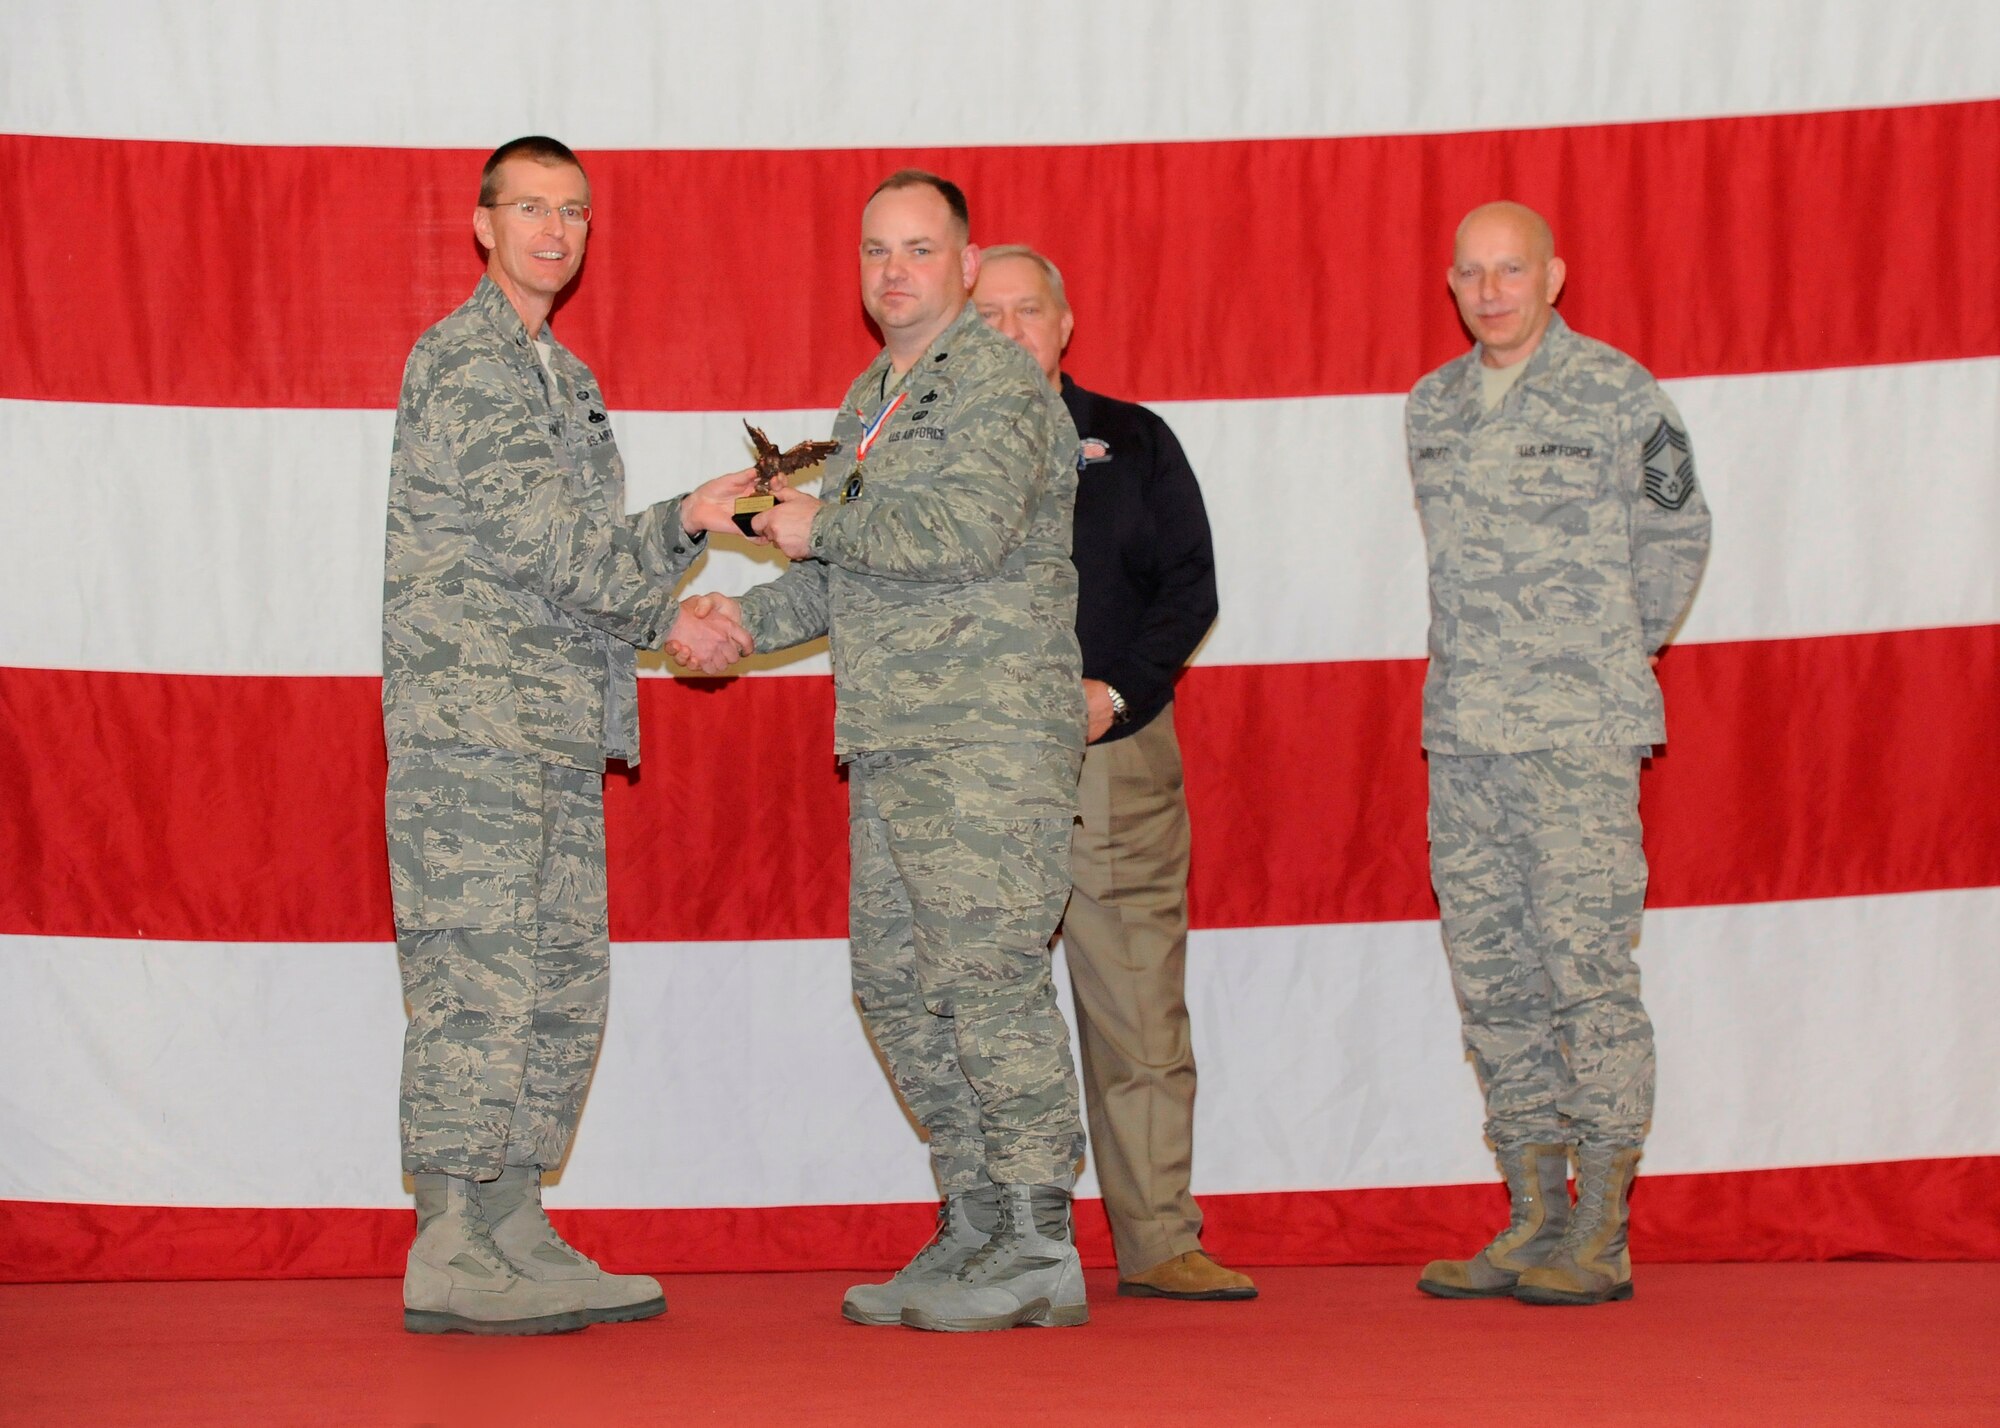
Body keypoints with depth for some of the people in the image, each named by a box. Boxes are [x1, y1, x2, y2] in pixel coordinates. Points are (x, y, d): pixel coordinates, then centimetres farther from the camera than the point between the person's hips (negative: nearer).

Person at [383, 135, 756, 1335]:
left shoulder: (553, 372, 23)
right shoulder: (467, 361, -8)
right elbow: (546, 539, -17)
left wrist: (662, 621, 14)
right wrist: (685, 525, -7)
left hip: (554, 730, 10)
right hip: (472, 713, -10)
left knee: (563, 983, 9)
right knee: (478, 977, -9)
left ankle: (512, 1235, 14)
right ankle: (452, 1257, -5)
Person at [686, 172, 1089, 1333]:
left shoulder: (998, 380, -7)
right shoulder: (870, 401, 21)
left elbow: (964, 532, -22)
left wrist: (823, 526, -10)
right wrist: (749, 616, 13)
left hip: (990, 736, -9)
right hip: (892, 745, 9)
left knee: (991, 976, -10)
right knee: (899, 985, 9)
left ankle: (1041, 1252, -4)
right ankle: (976, 1231, 18)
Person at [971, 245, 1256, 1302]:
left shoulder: (1133, 442, 12)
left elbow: (1190, 584, 6)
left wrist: (1117, 688, -7)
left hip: (1119, 756, 0)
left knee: (1140, 1007, -2)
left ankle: (1160, 1241, 3)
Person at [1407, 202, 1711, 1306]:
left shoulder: (1618, 395, -3)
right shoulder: (1432, 407, 13)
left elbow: (1675, 534, 7)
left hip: (1581, 732, -6)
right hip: (1462, 732, 6)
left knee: (1587, 967, -8)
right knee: (1491, 976, 7)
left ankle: (1599, 1239, -2)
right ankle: (1534, 1221, 15)